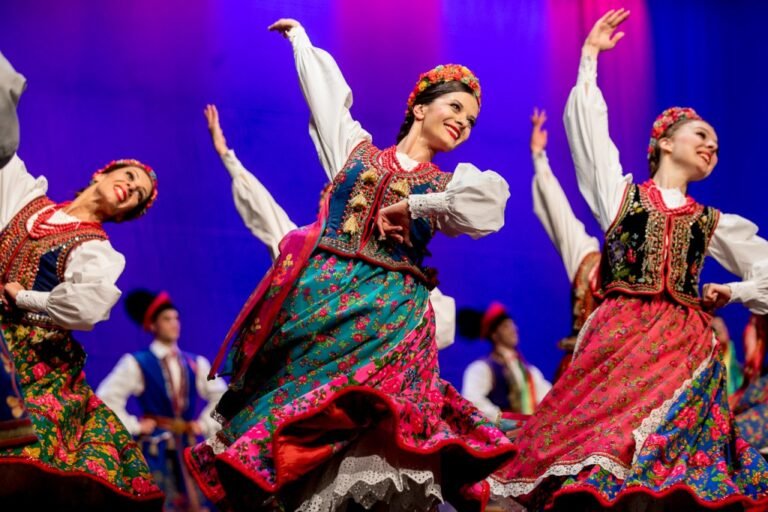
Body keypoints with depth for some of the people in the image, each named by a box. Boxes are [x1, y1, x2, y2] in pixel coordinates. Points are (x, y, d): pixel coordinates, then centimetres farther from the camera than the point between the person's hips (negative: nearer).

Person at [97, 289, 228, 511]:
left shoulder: (195, 364, 10)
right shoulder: (136, 364, -2)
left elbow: (222, 396, 19)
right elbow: (106, 398, -4)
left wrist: (205, 425, 8)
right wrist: (134, 426, -6)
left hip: (191, 447, 4)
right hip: (156, 449, -4)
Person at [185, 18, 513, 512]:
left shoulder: (448, 187, 15)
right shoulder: (355, 148, 18)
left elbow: (487, 203, -7)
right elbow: (324, 91, 30)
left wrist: (410, 208, -5)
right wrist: (299, 36, 45)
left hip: (390, 314, -1)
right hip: (319, 298, 1)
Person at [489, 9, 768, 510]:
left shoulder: (714, 223, 22)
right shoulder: (621, 192, 15)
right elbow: (585, 125, 12)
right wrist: (590, 55, 15)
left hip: (683, 344, 2)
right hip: (617, 335, -2)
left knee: (654, 460, -13)